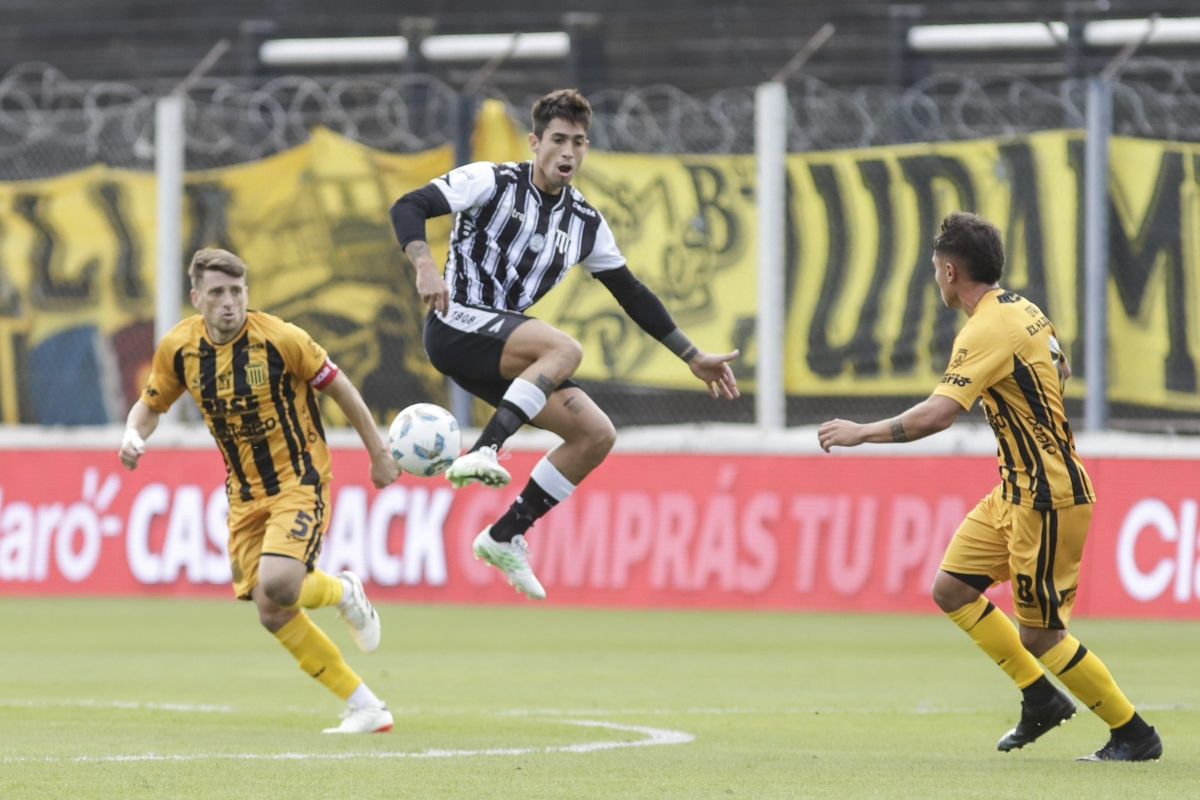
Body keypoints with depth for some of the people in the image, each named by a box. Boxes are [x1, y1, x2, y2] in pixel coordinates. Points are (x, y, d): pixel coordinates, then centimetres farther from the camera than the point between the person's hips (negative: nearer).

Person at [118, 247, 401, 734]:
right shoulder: (179, 348, -4)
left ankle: (343, 592, 8)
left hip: (298, 482, -5)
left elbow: (339, 388, -4)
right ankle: (365, 707, 11)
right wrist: (134, 435, -11)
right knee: (273, 616, -1)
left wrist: (379, 453, 2)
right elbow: (151, 404, 12)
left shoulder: (281, 339, -17)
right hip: (244, 492, 5)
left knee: (276, 587, -28)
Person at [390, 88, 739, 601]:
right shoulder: (493, 182, -4)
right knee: (565, 349, -33)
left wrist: (694, 358, 18)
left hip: (508, 357, 7)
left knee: (596, 434, -4)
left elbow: (633, 295, 20)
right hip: (457, 324, -7)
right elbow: (408, 208, -12)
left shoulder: (586, 224, 12)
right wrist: (424, 265, -31)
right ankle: (481, 453, -41)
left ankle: (505, 538, 3)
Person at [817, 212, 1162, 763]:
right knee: (951, 589, 10)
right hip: (1017, 491, 10)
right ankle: (1041, 699, 17)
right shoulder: (1022, 311, 7)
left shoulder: (987, 331, -21)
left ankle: (1134, 736, 9)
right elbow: (1060, 371, 26)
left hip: (1047, 499, -10)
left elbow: (937, 413, -31)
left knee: (1039, 634, -3)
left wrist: (862, 432, -23)